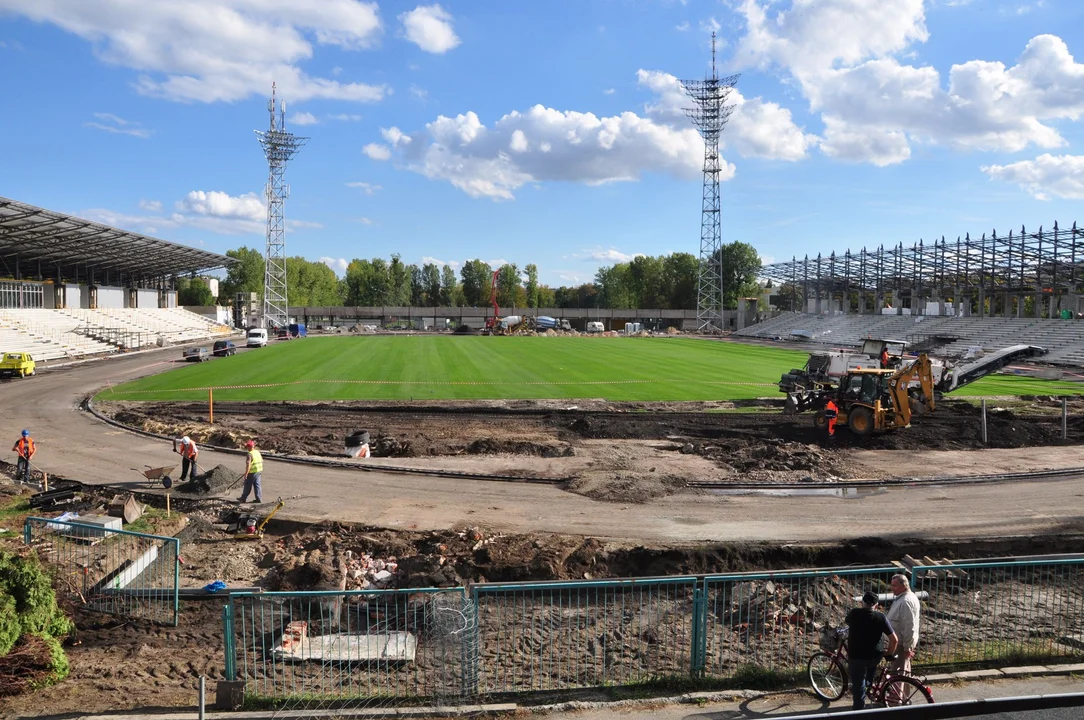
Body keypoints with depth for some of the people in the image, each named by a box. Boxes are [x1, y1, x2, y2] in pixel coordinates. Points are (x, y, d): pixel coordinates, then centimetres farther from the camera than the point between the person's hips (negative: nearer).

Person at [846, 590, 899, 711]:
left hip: (856, 656, -2)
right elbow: (894, 639, -8)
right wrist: (889, 654, 8)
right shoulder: (881, 617, -7)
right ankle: (868, 684, 43)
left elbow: (848, 622, 18)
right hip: (875, 657, 2)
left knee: (859, 688, 8)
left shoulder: (854, 613, -6)